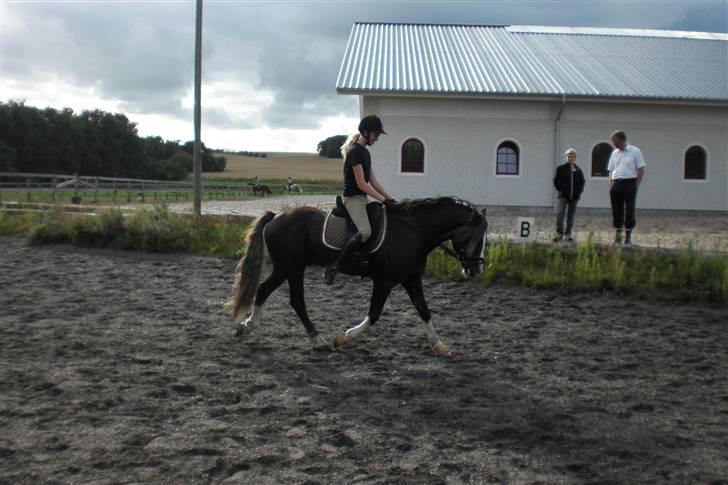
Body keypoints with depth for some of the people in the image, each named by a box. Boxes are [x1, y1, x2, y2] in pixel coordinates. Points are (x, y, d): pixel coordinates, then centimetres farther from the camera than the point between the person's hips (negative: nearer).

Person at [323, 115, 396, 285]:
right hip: (353, 198, -10)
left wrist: (389, 198, 7)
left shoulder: (365, 152, 15)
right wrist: (384, 200, -18)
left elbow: (373, 181, 15)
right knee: (365, 232, -27)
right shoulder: (355, 151, -15)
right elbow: (361, 183, -19)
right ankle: (334, 267, -22)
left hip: (362, 198, 10)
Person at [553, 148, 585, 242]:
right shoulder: (561, 168, 1)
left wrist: (579, 191, 3)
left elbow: (582, 182, 15)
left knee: (571, 215, 6)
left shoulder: (578, 170, 7)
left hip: (574, 196, 2)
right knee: (559, 213, -16)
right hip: (563, 195, -2)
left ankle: (568, 234, 13)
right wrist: (560, 189, -2)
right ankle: (559, 233, -9)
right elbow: (556, 181, 5)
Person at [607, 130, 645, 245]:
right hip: (616, 184, 4)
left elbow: (641, 170, -1)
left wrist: (636, 186, -8)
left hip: (629, 183, -4)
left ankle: (628, 235, 4)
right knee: (616, 210, 5)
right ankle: (618, 233, 16)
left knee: (630, 210, -1)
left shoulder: (635, 151, 0)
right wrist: (611, 187, 6)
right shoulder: (614, 153, 13)